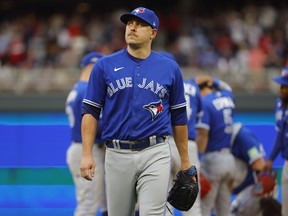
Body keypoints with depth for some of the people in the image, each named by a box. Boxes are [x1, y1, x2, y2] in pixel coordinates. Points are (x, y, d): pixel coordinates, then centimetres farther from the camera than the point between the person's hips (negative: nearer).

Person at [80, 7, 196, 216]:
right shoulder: (105, 66, 5)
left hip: (155, 154, -1)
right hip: (117, 154, 1)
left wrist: (185, 161, 11)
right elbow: (90, 112, 3)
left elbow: (179, 117, 11)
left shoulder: (170, 68, 6)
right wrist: (87, 155, -7)